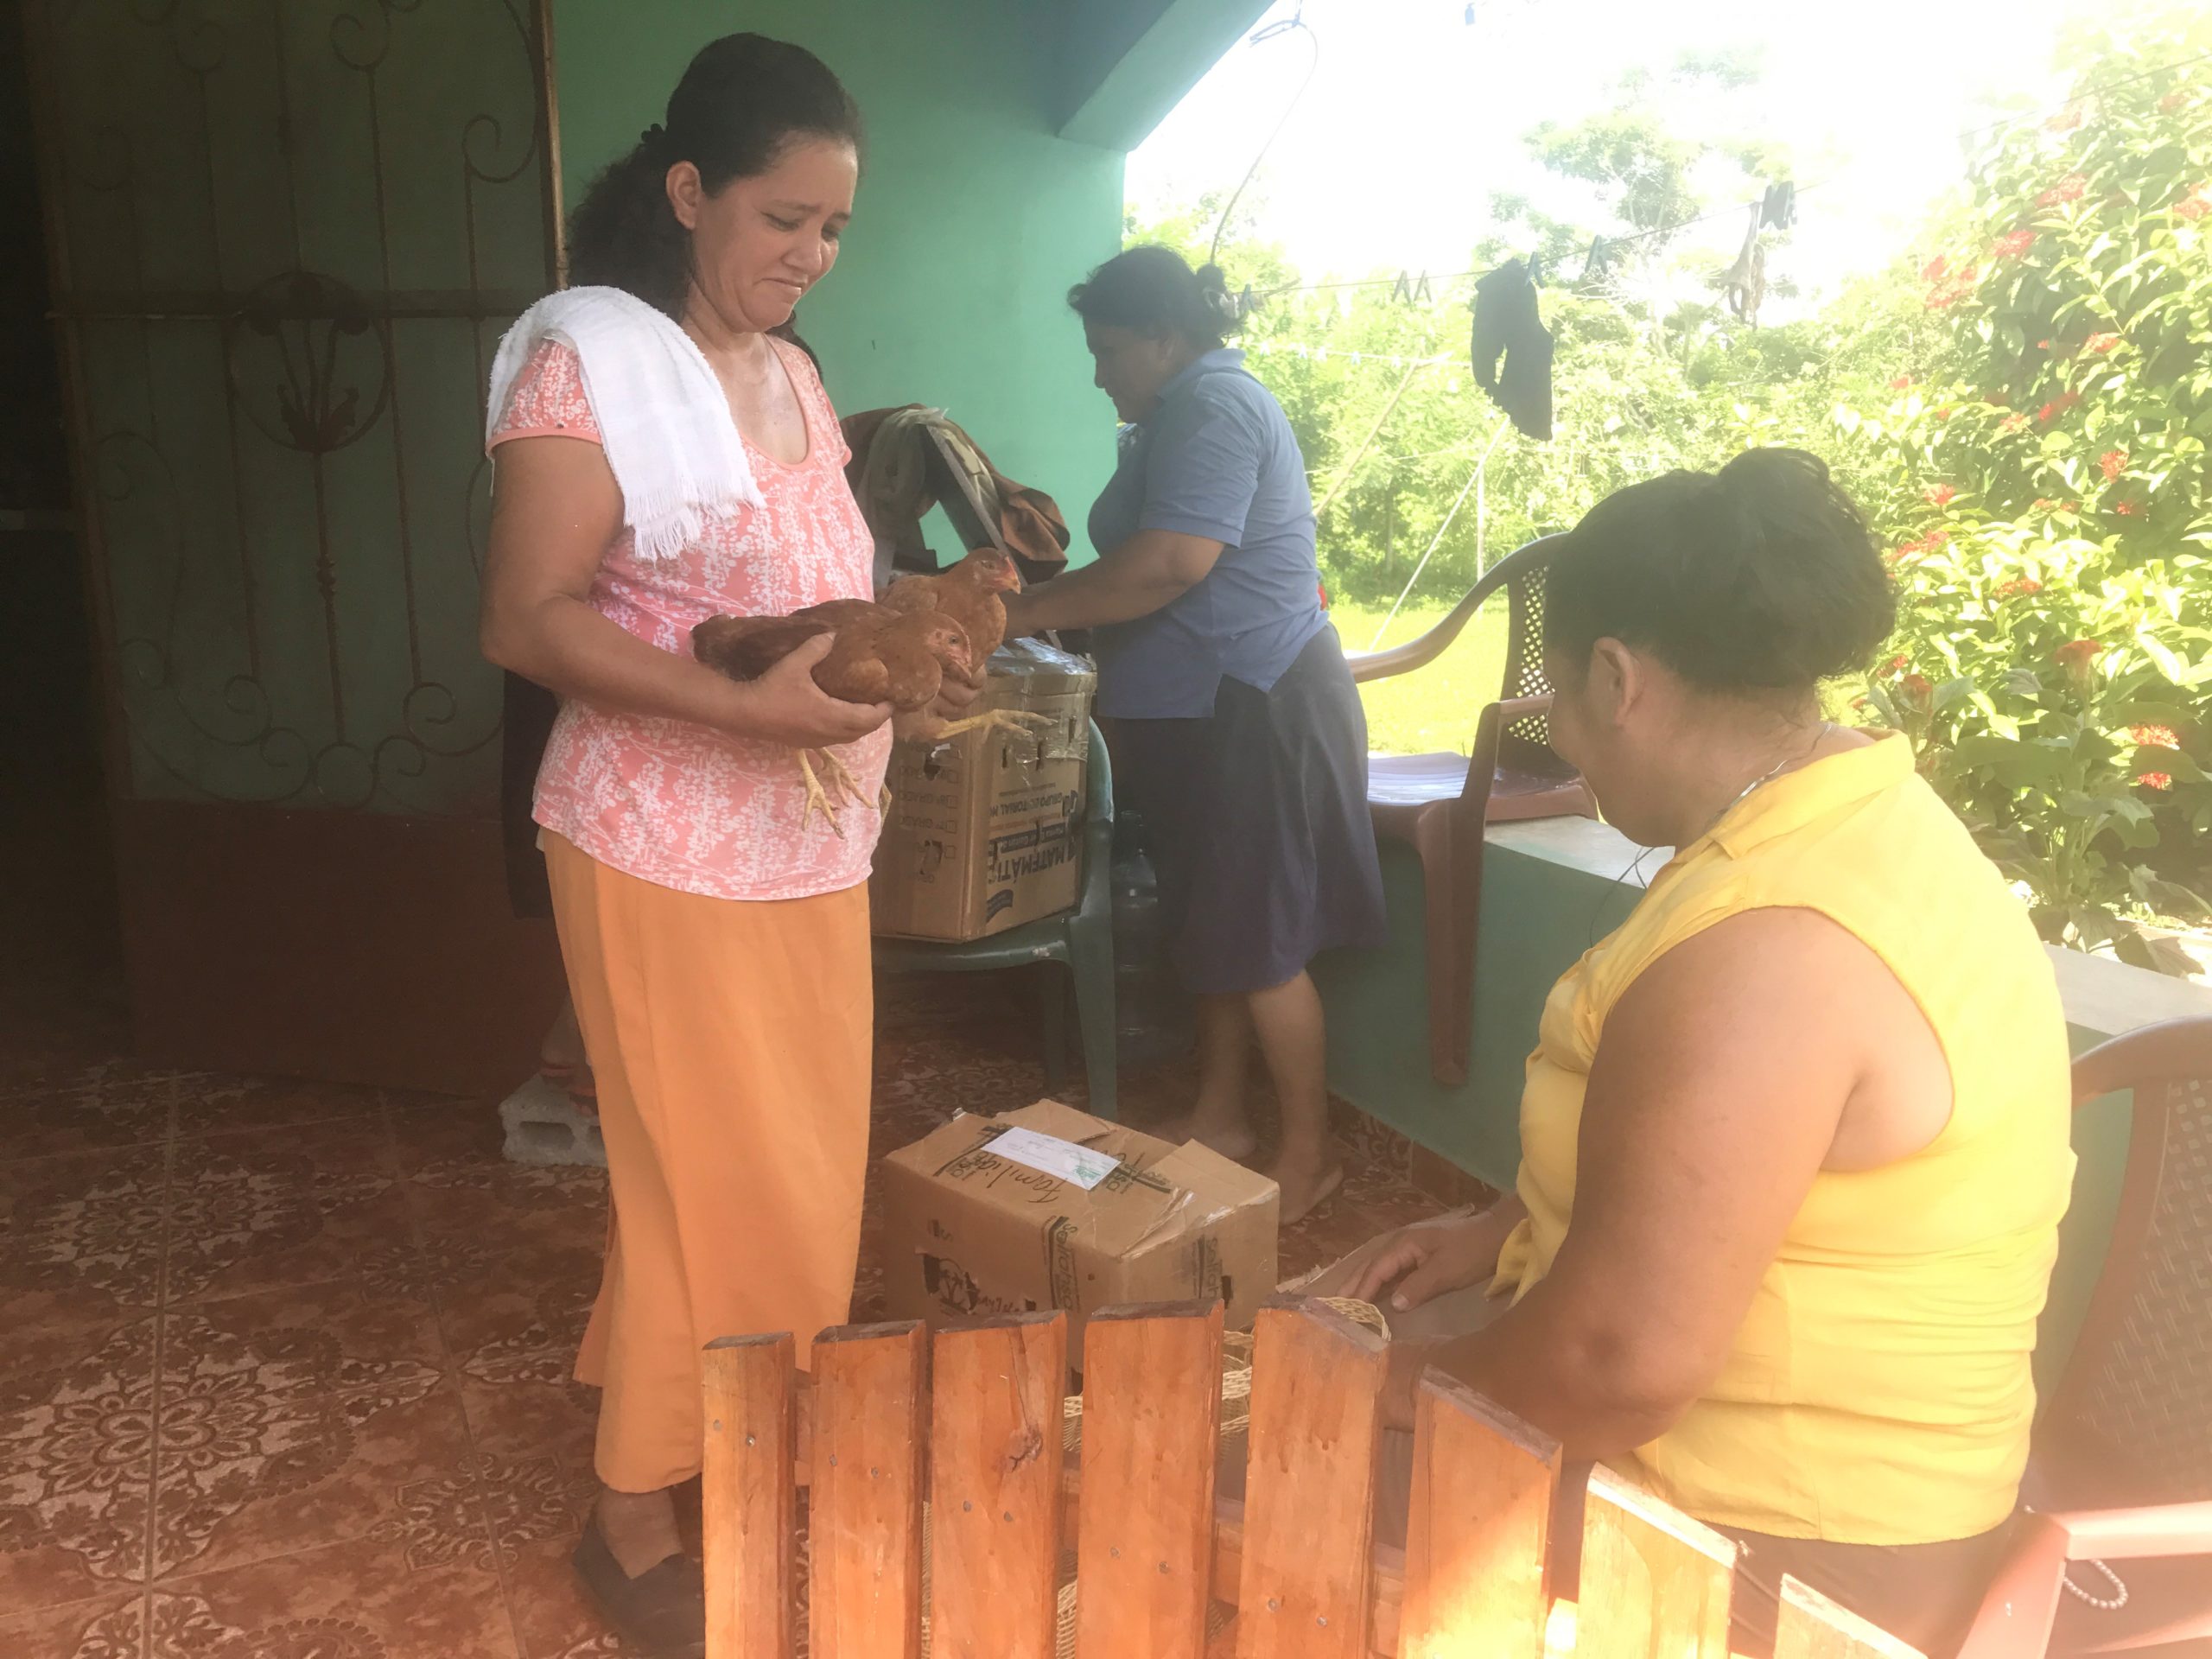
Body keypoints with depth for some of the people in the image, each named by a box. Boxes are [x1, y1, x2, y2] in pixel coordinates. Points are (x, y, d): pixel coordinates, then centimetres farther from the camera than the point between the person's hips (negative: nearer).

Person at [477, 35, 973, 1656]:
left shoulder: (794, 376, 12)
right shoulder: (587, 356, -11)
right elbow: (527, 619, -17)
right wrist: (748, 710, -27)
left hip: (809, 845, 7)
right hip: (665, 848, -7)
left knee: (808, 1170, 14)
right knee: (709, 1187, 2)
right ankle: (635, 1519, 22)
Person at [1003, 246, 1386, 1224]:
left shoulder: (1213, 406, -15)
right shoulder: (1192, 410, 19)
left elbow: (1173, 561, -27)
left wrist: (1029, 610, -20)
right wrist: (1053, 597, 8)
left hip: (1252, 709, -11)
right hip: (1210, 707, 11)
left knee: (1254, 943, -4)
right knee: (1213, 925, 16)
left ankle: (1309, 1154, 9)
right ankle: (1218, 1117, 29)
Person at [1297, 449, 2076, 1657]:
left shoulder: (1766, 950, -31)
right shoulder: (1864, 817, 2)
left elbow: (1622, 1361, -30)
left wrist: (1445, 1366, -12)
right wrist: (1506, 1232, 7)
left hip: (1768, 1558, -9)